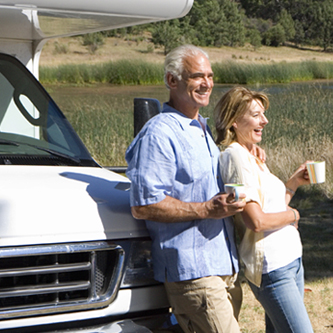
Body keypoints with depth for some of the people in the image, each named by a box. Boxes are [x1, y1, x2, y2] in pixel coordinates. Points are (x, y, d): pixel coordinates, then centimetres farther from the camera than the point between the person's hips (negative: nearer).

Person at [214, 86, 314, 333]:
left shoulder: (252, 156, 14)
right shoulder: (236, 156, -15)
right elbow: (256, 221, -22)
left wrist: (294, 183, 11)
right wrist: (293, 215, -7)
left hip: (290, 259, 10)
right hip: (270, 266, -10)